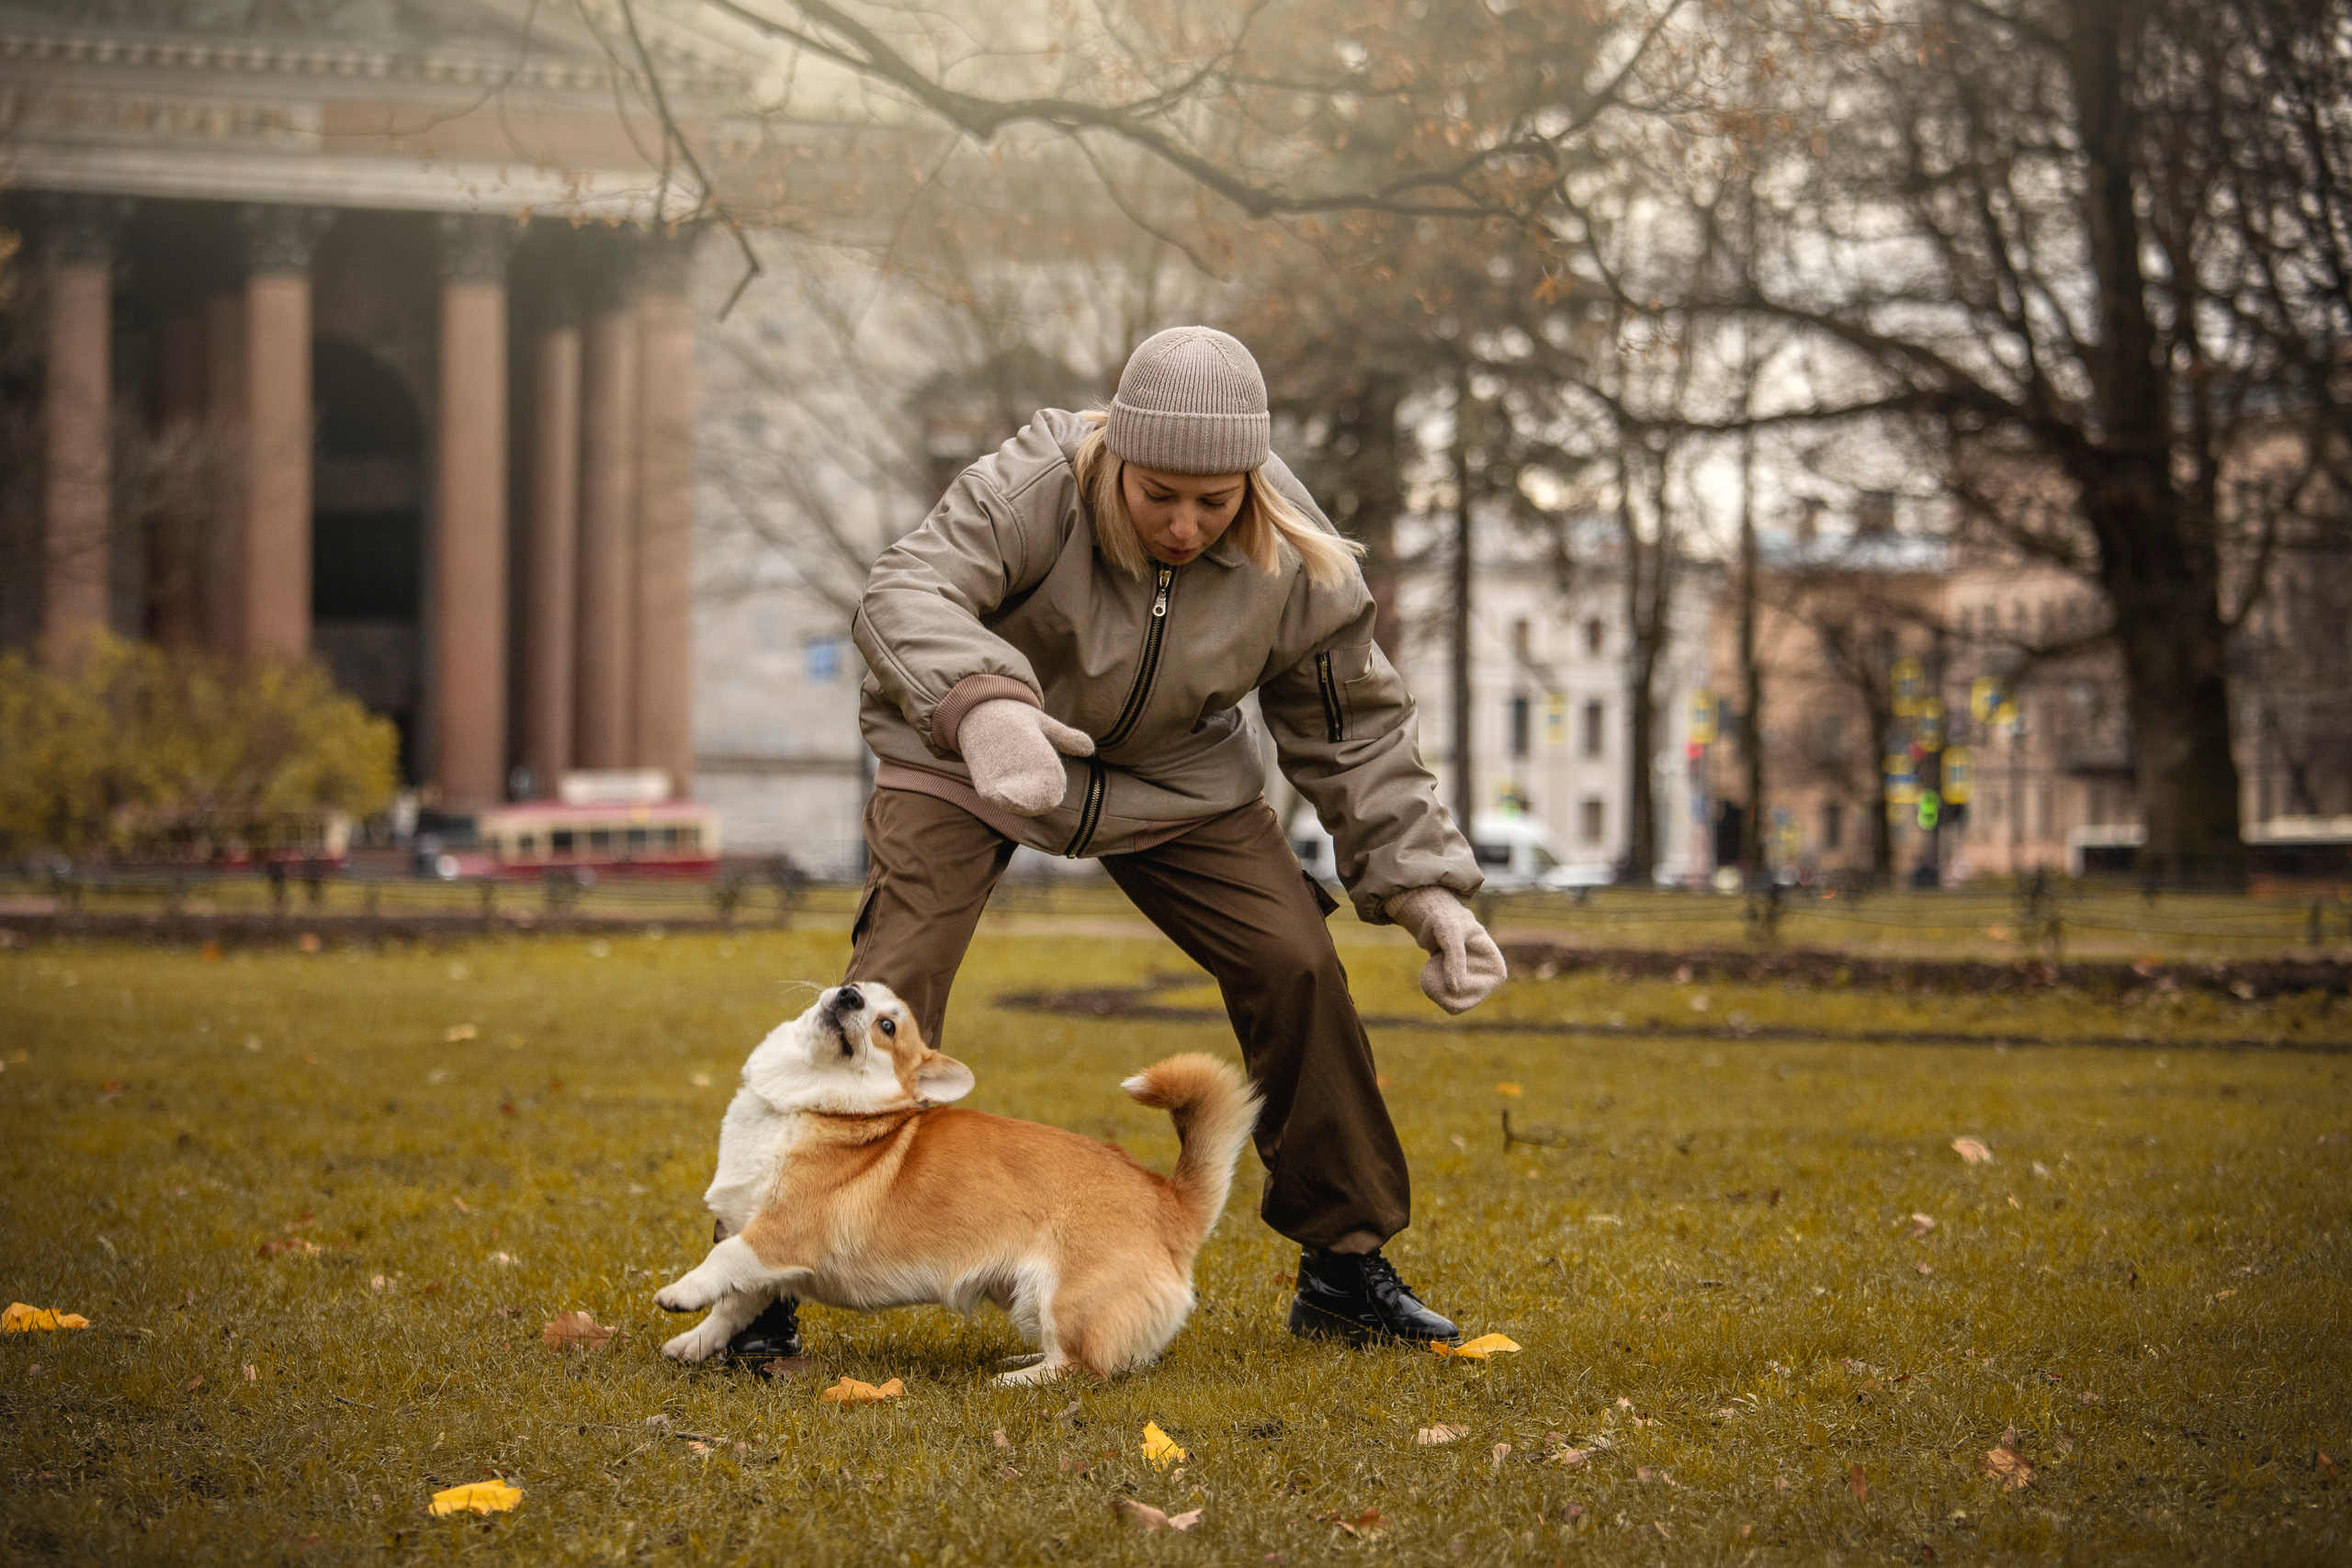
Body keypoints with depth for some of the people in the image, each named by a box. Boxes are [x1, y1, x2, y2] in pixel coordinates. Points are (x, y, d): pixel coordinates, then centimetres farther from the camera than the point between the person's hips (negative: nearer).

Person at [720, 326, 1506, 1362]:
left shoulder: (1297, 568, -19)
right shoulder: (1034, 490, -32)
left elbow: (1352, 733, -6)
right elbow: (906, 593, -45)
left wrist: (1423, 888, -15)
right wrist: (981, 701, -66)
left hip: (1174, 778, 3)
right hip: (968, 763, -3)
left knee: (1295, 968, -8)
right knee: (892, 990, -20)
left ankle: (1343, 1267, 8)